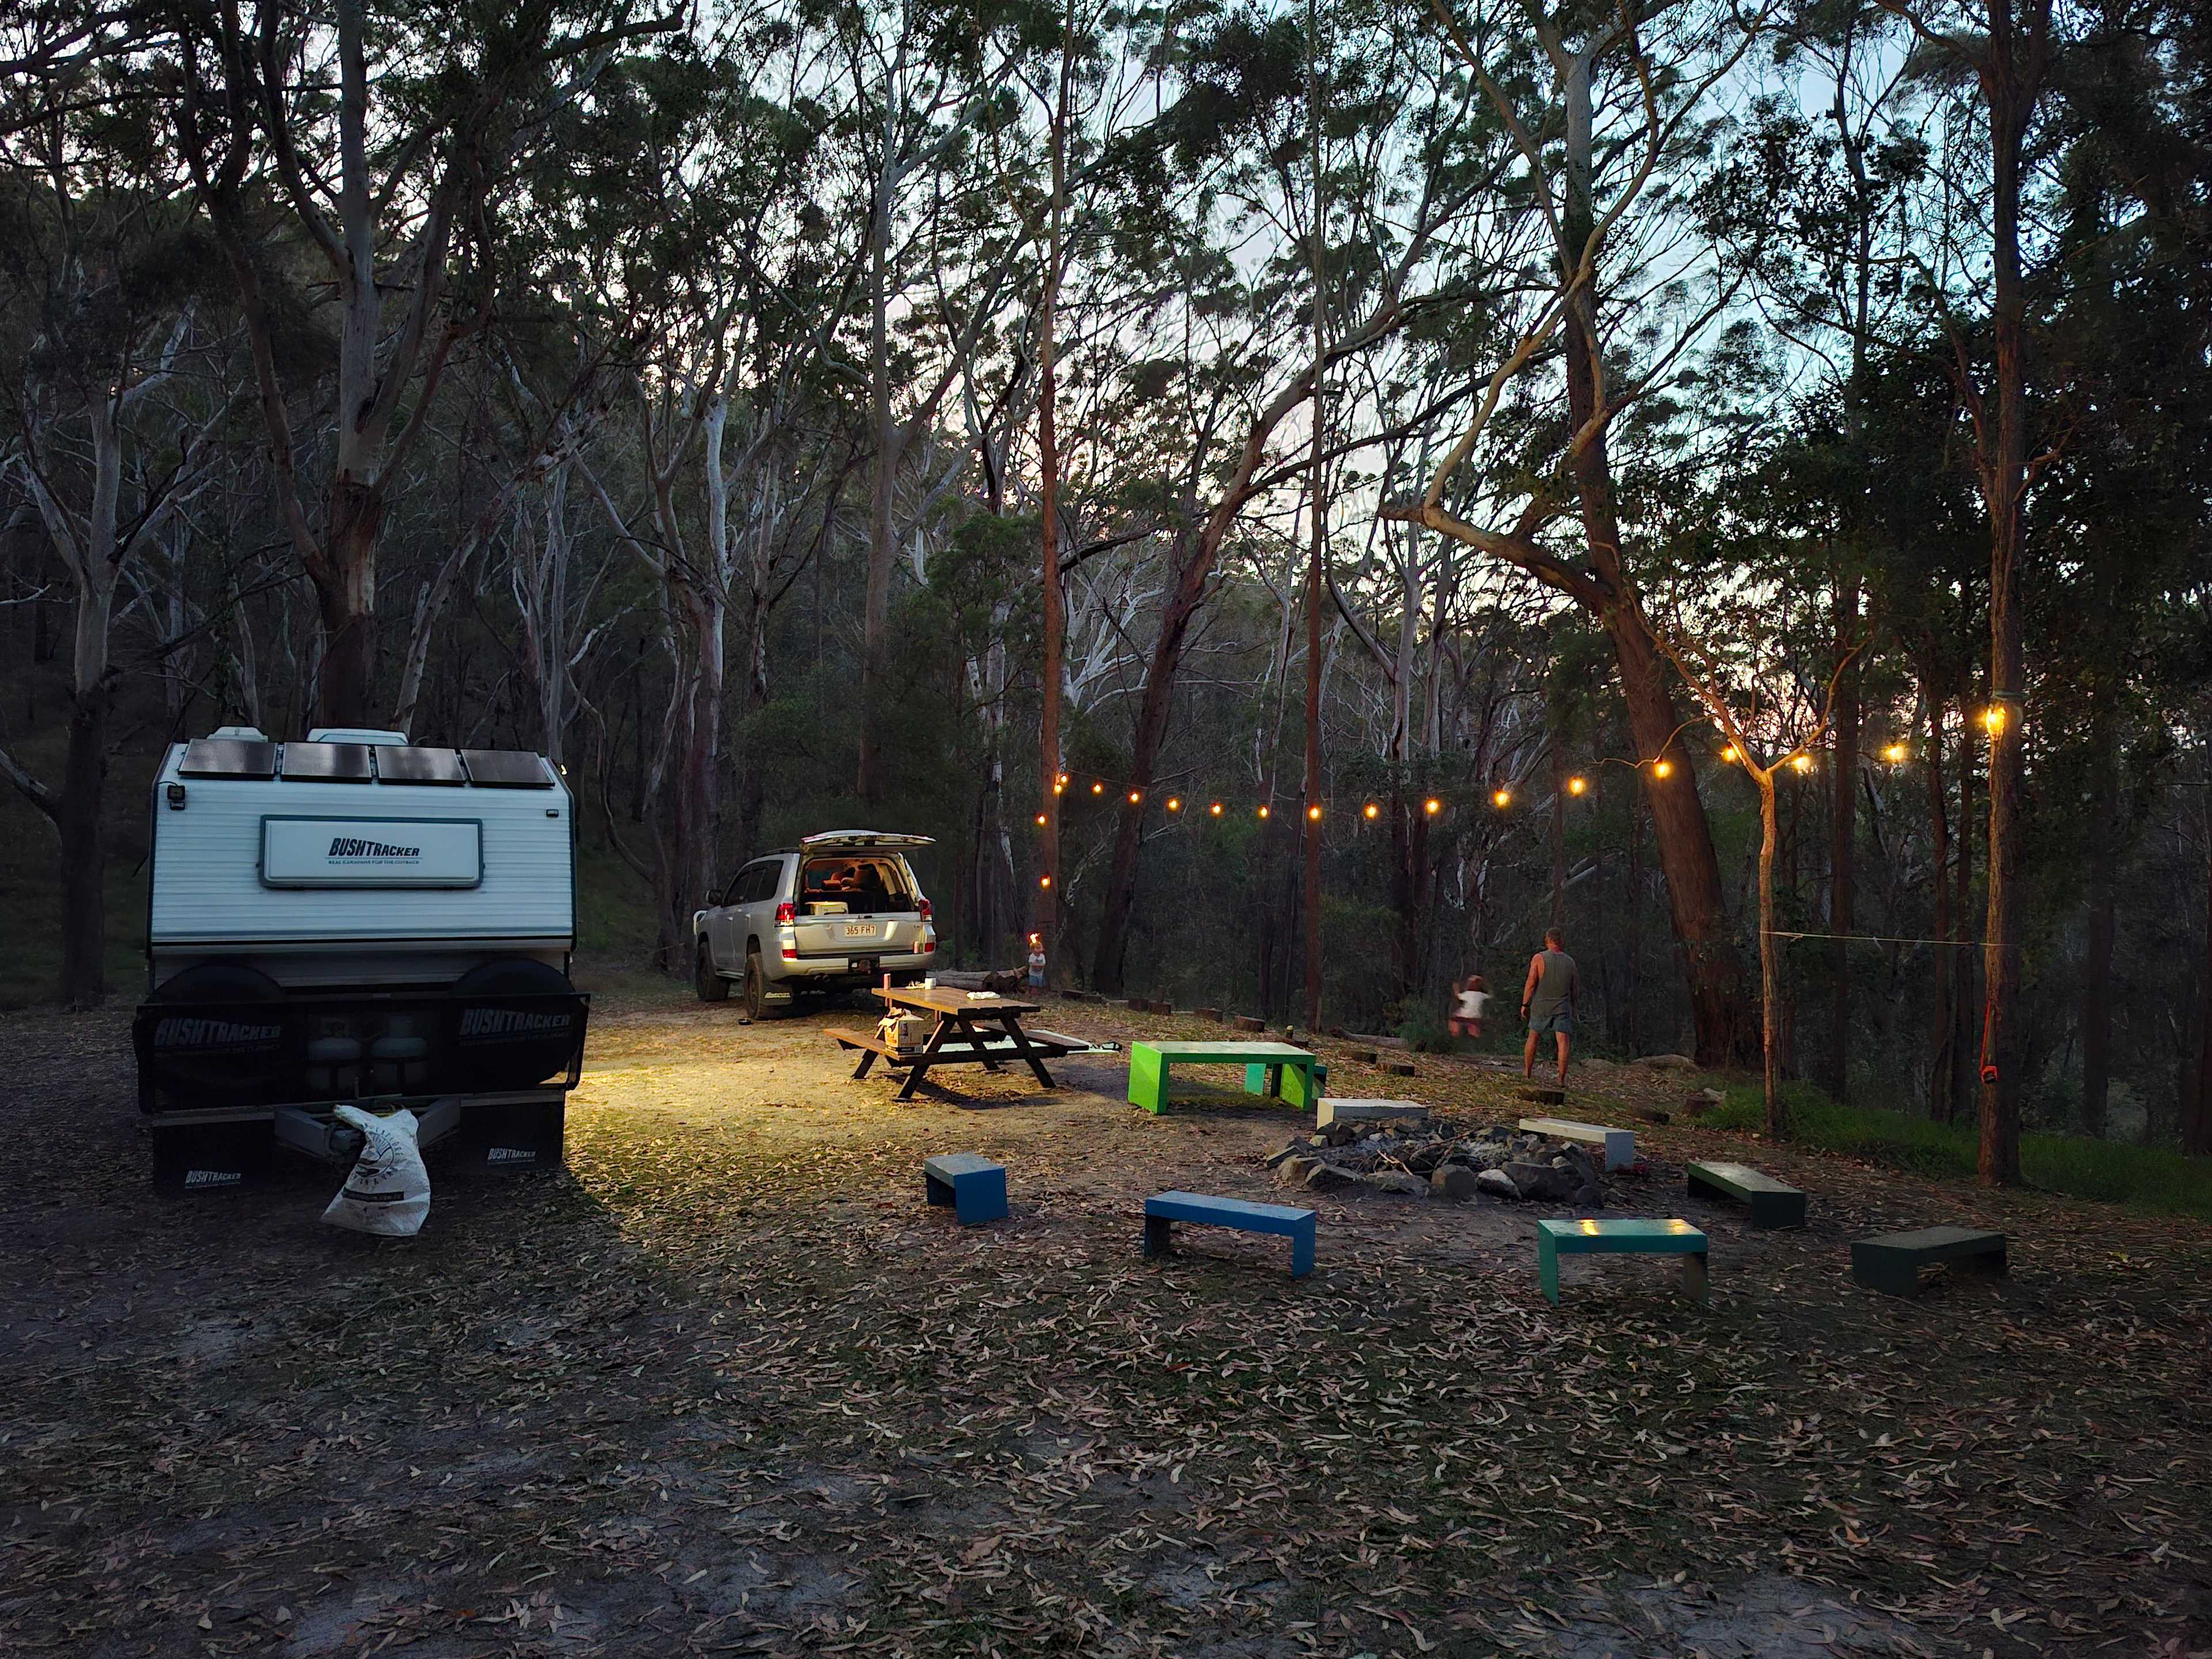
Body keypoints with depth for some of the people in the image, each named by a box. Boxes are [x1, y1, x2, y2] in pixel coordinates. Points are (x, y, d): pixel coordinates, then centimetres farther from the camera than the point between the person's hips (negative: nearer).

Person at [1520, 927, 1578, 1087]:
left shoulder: (1539, 958, -6)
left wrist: (1525, 1004, -2)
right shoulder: (1570, 962, 5)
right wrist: (1573, 1008, 25)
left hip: (1541, 1006, -1)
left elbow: (1531, 984, -10)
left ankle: (1527, 1073, 23)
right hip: (1563, 1007, 1)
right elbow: (1574, 989, 13)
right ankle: (1562, 1078, -12)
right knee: (1564, 1041, -4)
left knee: (1533, 1038, 14)